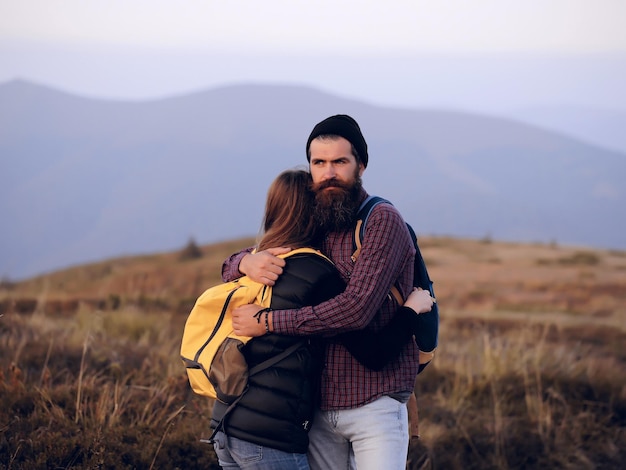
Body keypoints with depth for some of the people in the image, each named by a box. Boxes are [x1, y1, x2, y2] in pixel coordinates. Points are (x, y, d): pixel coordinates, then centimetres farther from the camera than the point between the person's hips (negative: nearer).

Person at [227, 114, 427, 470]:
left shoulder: (382, 221, -9)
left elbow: (357, 308, -21)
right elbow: (230, 268, 18)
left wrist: (268, 322, -18)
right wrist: (247, 262, -9)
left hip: (375, 405, -5)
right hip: (320, 409, 6)